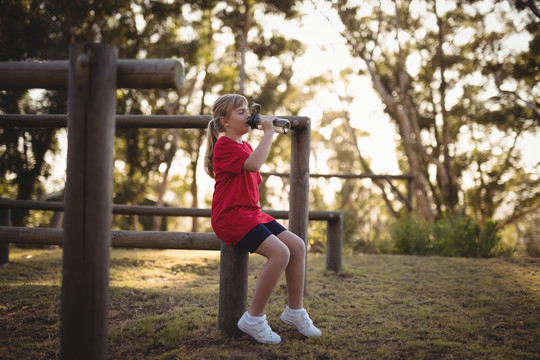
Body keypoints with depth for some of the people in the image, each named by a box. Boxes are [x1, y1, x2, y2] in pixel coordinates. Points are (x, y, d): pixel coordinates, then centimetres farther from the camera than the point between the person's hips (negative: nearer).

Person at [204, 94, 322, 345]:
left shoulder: (244, 146, 21)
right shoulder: (225, 145, -10)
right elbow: (253, 164, -28)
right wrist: (268, 132, -19)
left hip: (250, 212, 10)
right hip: (230, 216, -10)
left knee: (297, 245, -1)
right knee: (280, 252, -25)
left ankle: (295, 311, 12)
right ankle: (254, 319, -14)